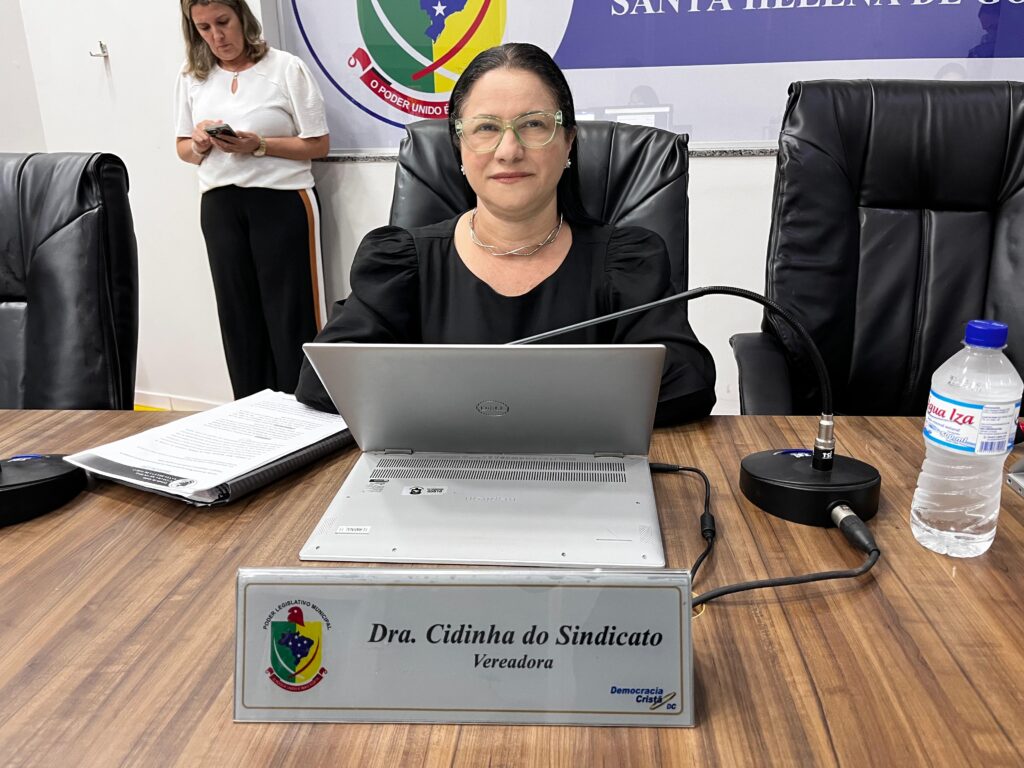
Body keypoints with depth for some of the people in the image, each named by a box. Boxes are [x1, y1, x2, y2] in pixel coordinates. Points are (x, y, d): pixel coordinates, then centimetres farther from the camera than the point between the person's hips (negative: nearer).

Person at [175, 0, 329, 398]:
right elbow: (183, 150, 16)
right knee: (239, 316, 9)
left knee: (290, 316, -2)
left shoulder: (285, 67, -5)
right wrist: (201, 143, -7)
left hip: (282, 201, -4)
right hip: (220, 206, 5)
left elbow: (318, 144, -6)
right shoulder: (191, 78, 9)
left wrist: (259, 145, -18)